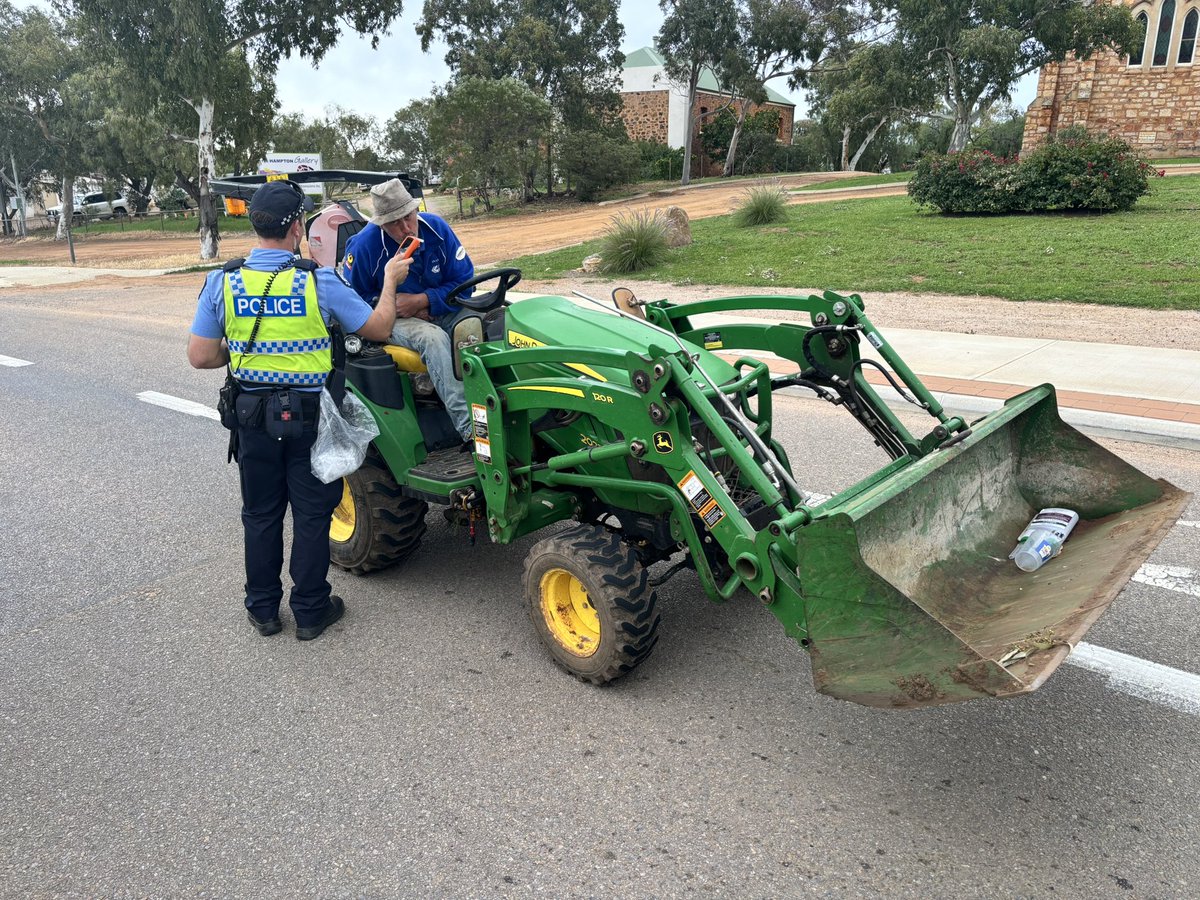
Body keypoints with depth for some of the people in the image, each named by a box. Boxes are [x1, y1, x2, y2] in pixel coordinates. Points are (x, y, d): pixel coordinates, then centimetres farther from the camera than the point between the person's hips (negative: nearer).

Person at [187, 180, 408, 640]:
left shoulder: (222, 282, -5)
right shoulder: (320, 282, -14)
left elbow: (200, 357, -3)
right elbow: (379, 328, -5)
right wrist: (390, 282, 9)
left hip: (254, 414, 3)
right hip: (309, 414, -3)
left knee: (261, 513, 16)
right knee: (312, 514, 10)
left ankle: (263, 608, 28)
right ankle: (310, 610, 20)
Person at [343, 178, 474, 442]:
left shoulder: (436, 228, -6)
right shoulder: (364, 246, -12)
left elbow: (464, 280, -4)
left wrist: (420, 301, -16)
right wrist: (388, 303, -15)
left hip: (438, 310, 4)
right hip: (393, 320, -4)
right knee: (433, 337, -36)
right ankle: (469, 428, -43)